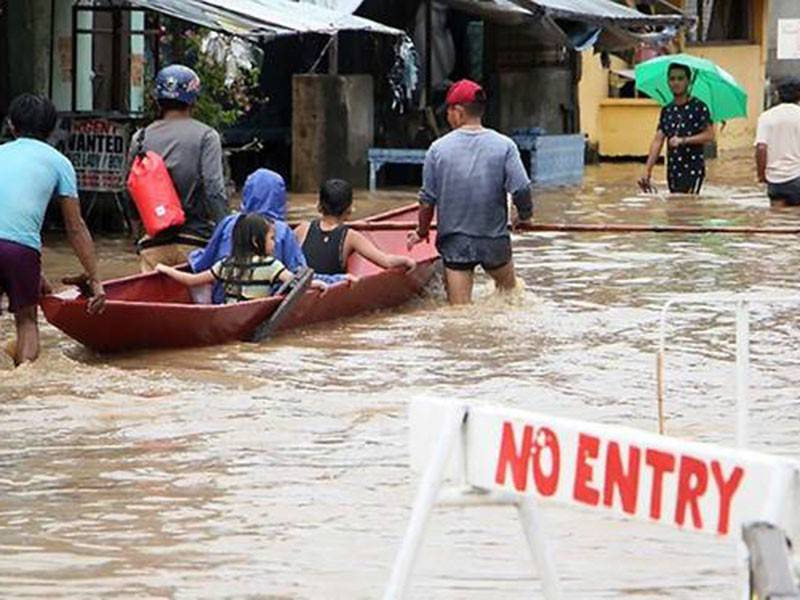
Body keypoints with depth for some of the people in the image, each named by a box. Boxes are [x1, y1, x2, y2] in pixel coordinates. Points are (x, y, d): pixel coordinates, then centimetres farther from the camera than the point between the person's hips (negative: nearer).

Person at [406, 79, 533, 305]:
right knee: (508, 290, 28)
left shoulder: (438, 148, -5)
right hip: (495, 241, 0)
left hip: (454, 243, 0)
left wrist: (421, 233, 15)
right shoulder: (504, 146, -8)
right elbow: (521, 190, -13)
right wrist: (525, 215, 8)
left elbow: (428, 200, -1)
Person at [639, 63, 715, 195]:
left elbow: (709, 136, -10)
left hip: (693, 169, -6)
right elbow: (658, 141, 8)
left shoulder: (699, 107, -4)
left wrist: (683, 140, -19)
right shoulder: (666, 111, 11)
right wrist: (647, 171, 0)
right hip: (673, 169, 6)